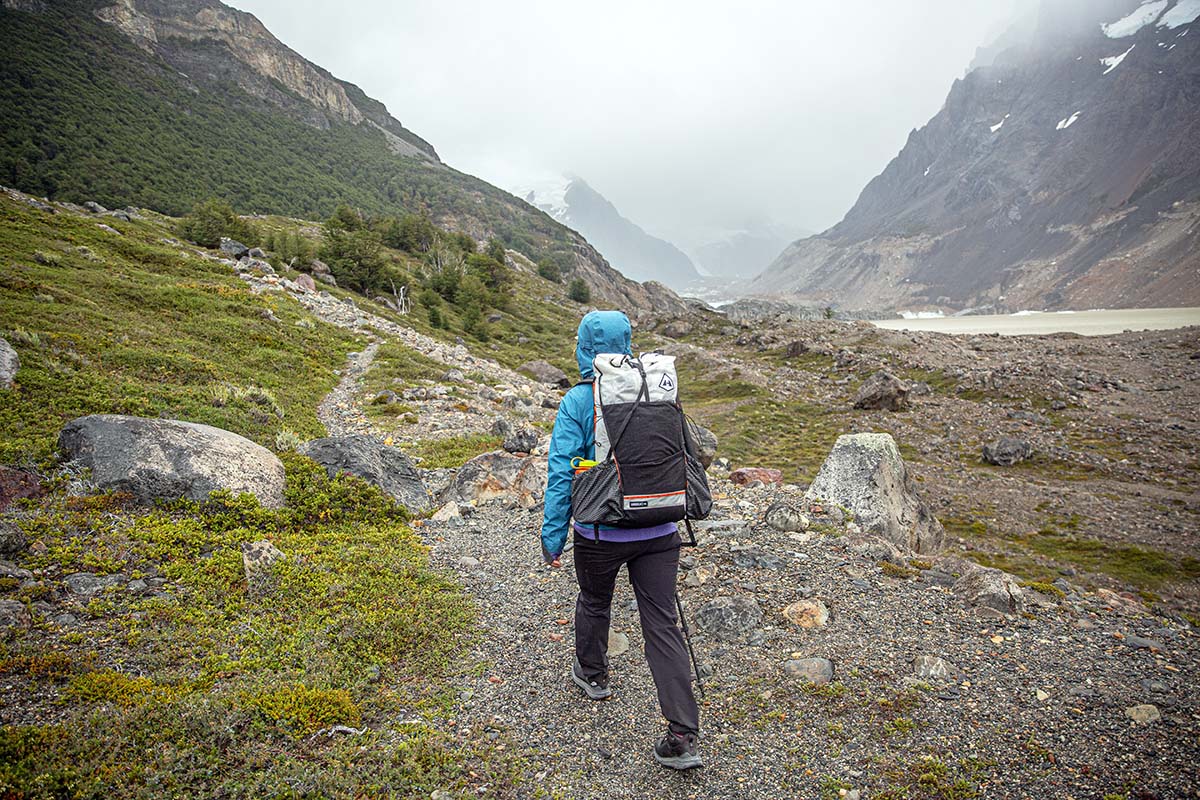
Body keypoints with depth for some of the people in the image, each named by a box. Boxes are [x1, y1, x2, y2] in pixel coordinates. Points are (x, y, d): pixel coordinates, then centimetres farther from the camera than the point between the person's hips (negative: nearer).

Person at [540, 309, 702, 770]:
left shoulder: (578, 401, -11)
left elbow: (562, 472, -13)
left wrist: (552, 537, -6)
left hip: (601, 532, -2)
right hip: (658, 532, 3)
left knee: (594, 602, 25)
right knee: (662, 624, 7)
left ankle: (592, 674, 50)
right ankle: (683, 737, 6)